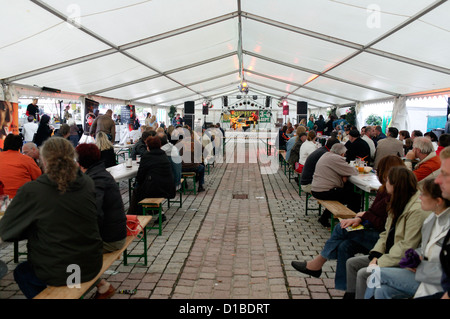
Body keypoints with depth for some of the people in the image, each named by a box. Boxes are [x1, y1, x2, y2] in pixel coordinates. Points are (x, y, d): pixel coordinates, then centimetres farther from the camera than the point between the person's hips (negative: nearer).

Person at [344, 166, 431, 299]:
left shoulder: (417, 210, -23)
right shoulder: (397, 204, 9)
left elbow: (407, 248, -25)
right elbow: (386, 233, 11)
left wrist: (380, 263, -22)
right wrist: (376, 255, -4)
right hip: (390, 254, 10)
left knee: (363, 273, -22)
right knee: (351, 263, 4)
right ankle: (350, 295, 10)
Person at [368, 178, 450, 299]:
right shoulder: (432, 218, 7)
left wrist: (419, 267, -14)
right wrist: (417, 256, 0)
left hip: (436, 284, -7)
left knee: (378, 273, -13)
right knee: (381, 291, -11)